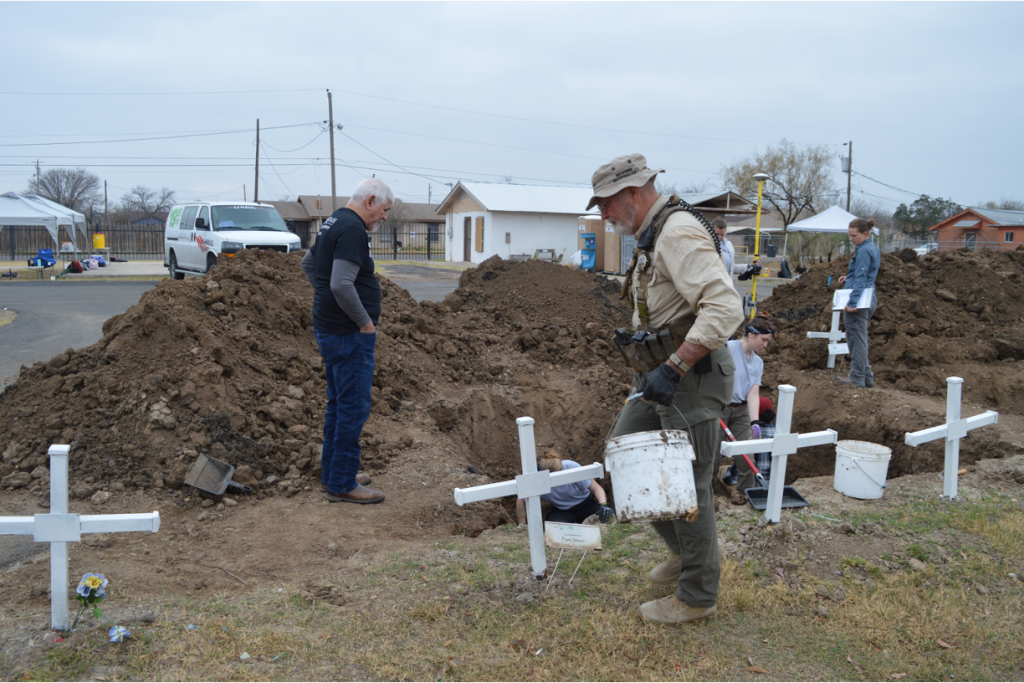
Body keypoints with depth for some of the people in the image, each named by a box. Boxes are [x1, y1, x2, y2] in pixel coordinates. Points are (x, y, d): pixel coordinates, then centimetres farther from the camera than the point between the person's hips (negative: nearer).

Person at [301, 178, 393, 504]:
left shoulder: (334, 223, 14)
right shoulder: (353, 230, -18)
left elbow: (308, 264, 28)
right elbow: (342, 285, -29)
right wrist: (365, 322, -18)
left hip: (329, 328, 11)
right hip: (349, 334, -11)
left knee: (339, 405, 18)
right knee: (354, 407, -4)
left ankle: (332, 474, 27)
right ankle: (342, 484, 3)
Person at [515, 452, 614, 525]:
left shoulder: (572, 467, -27)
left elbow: (596, 488, -18)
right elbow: (521, 502, -8)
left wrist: (603, 505, -36)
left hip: (585, 504, 0)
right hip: (561, 512, 0)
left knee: (610, 516, -30)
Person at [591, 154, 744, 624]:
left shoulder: (679, 233, -19)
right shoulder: (652, 237, 14)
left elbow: (724, 308, -30)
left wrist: (672, 368, -30)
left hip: (690, 379, -10)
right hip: (660, 378, 10)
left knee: (687, 486, 0)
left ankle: (697, 596, 17)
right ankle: (683, 551, 29)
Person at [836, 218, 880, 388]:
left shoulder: (864, 251, -15)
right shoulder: (872, 248, 15)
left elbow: (861, 279, -21)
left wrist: (852, 302, -26)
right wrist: (848, 278, 12)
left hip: (859, 302, -10)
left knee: (857, 339, -3)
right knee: (859, 339, 16)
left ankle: (857, 378, 2)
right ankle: (866, 376, 21)